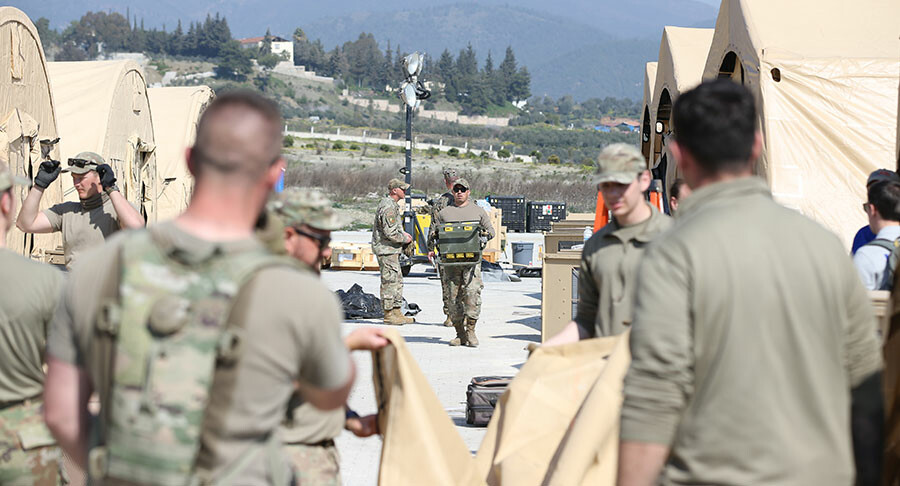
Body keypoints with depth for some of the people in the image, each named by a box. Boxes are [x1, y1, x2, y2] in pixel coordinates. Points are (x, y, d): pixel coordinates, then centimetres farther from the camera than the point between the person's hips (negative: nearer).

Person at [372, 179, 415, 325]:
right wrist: (404, 238, -9)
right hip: (386, 249, -11)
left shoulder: (392, 205, 14)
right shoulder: (389, 208, -20)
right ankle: (389, 314, -2)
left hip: (391, 250, 11)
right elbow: (390, 233, -23)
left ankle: (397, 312, 19)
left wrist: (402, 233, 14)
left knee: (398, 281, 14)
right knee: (390, 281, -6)